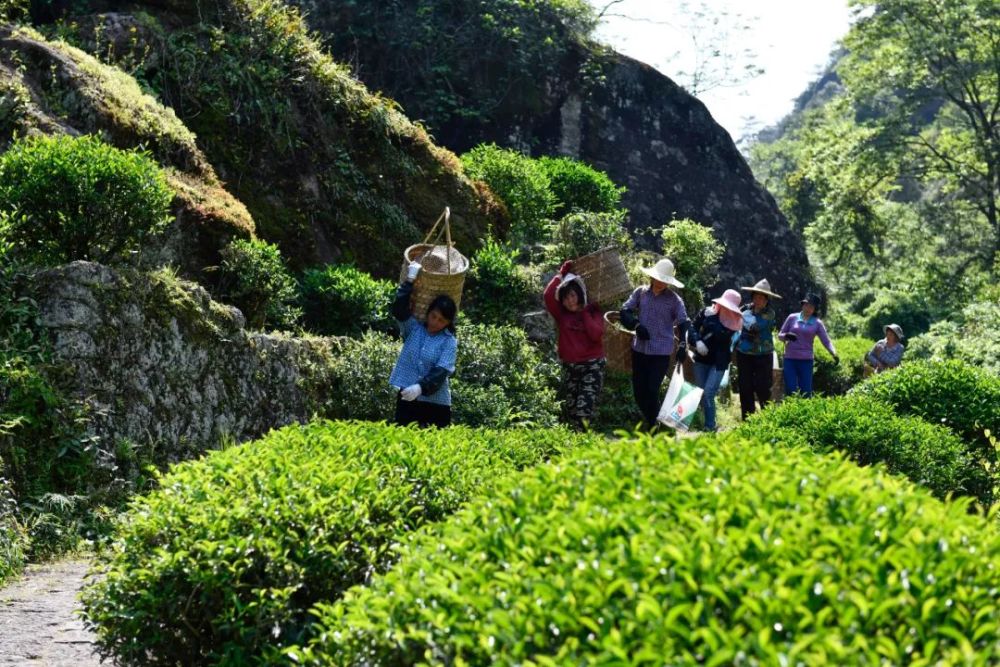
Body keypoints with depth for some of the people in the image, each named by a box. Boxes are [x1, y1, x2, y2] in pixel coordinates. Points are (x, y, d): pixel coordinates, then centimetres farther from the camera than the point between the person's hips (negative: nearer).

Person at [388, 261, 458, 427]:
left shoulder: (449, 342, -2)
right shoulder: (414, 329, 7)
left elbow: (441, 371, -14)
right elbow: (399, 310, -6)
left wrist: (421, 387, -27)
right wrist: (409, 281, -10)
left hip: (436, 403, -2)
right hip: (407, 397, 2)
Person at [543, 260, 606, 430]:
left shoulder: (593, 313, 0)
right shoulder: (561, 314, 4)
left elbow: (596, 335, -16)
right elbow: (547, 296, -12)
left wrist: (585, 313, -10)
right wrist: (561, 274, -6)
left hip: (592, 365, -4)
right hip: (569, 367, 4)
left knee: (584, 409, -17)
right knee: (572, 409, 6)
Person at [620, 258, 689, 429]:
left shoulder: (674, 300, -4)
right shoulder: (641, 292, 2)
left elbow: (683, 323, 0)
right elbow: (625, 310, 4)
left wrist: (682, 345, -12)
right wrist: (636, 325, -12)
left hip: (661, 352, -3)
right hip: (639, 349, 3)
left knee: (652, 391, -7)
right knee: (639, 389, 8)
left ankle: (652, 427, 9)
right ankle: (649, 419, 29)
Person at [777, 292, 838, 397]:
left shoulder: (817, 323, 5)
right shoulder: (792, 318, 4)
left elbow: (826, 341, 0)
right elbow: (780, 335, 8)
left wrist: (834, 353, -19)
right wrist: (787, 336, -16)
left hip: (806, 361, 0)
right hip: (790, 359, 0)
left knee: (806, 393, -1)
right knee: (790, 392, -5)